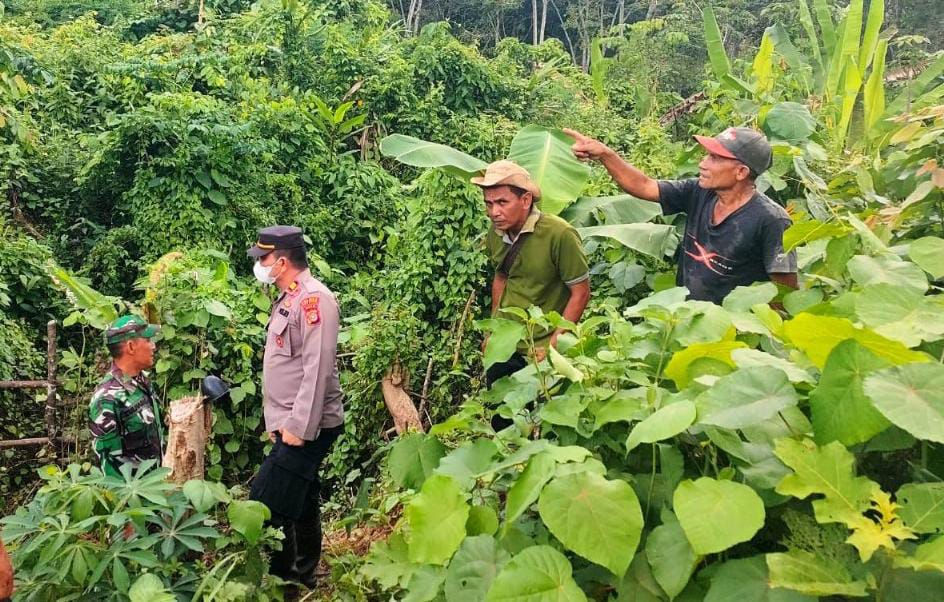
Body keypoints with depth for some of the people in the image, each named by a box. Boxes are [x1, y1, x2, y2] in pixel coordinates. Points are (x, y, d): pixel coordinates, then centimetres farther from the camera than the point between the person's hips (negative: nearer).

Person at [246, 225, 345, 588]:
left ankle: (280, 579, 6)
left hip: (306, 428, -10)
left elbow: (318, 369, -23)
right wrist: (279, 422, 17)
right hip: (290, 425, 10)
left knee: (265, 505, -9)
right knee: (301, 503, 17)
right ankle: (303, 577, 29)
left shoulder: (313, 299, -17)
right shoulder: (288, 299, 14)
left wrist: (298, 427, -23)